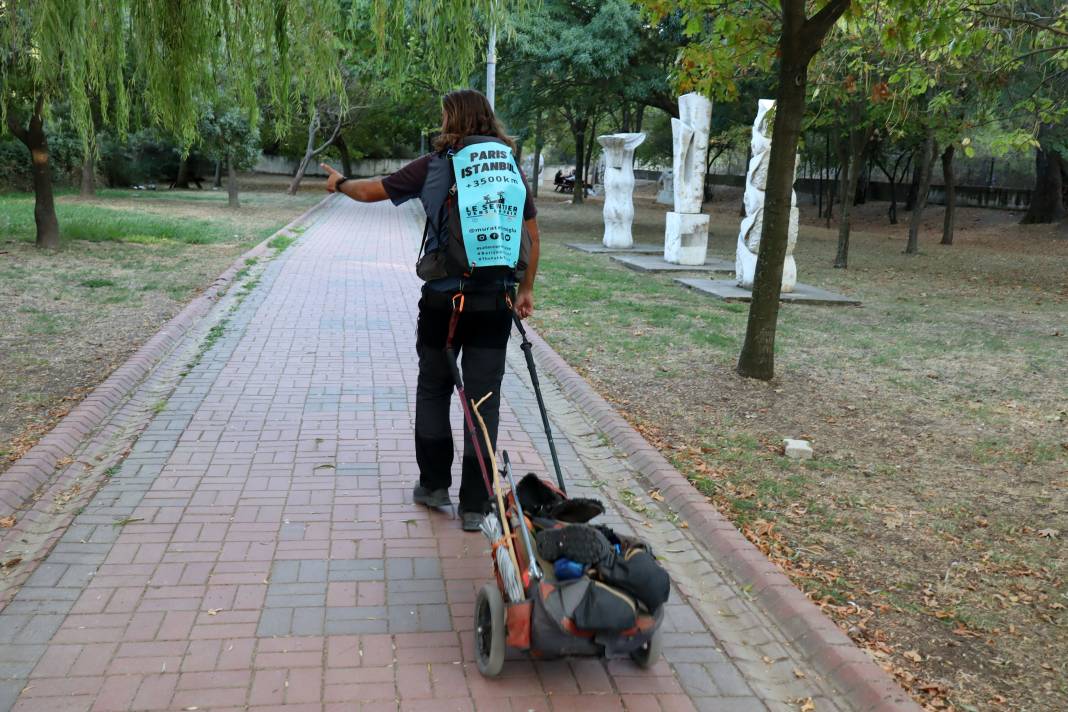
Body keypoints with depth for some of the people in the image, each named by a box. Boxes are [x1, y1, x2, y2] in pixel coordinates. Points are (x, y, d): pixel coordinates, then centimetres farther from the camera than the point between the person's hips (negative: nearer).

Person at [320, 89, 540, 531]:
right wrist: (525, 289, 15)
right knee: (483, 399, 4)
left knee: (433, 389, 17)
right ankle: (474, 505, 7)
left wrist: (341, 184, 27)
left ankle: (434, 484, 26)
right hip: (496, 301, 2)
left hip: (443, 298, -2)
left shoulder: (434, 165, -2)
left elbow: (373, 191, 7)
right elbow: (532, 236, 7)